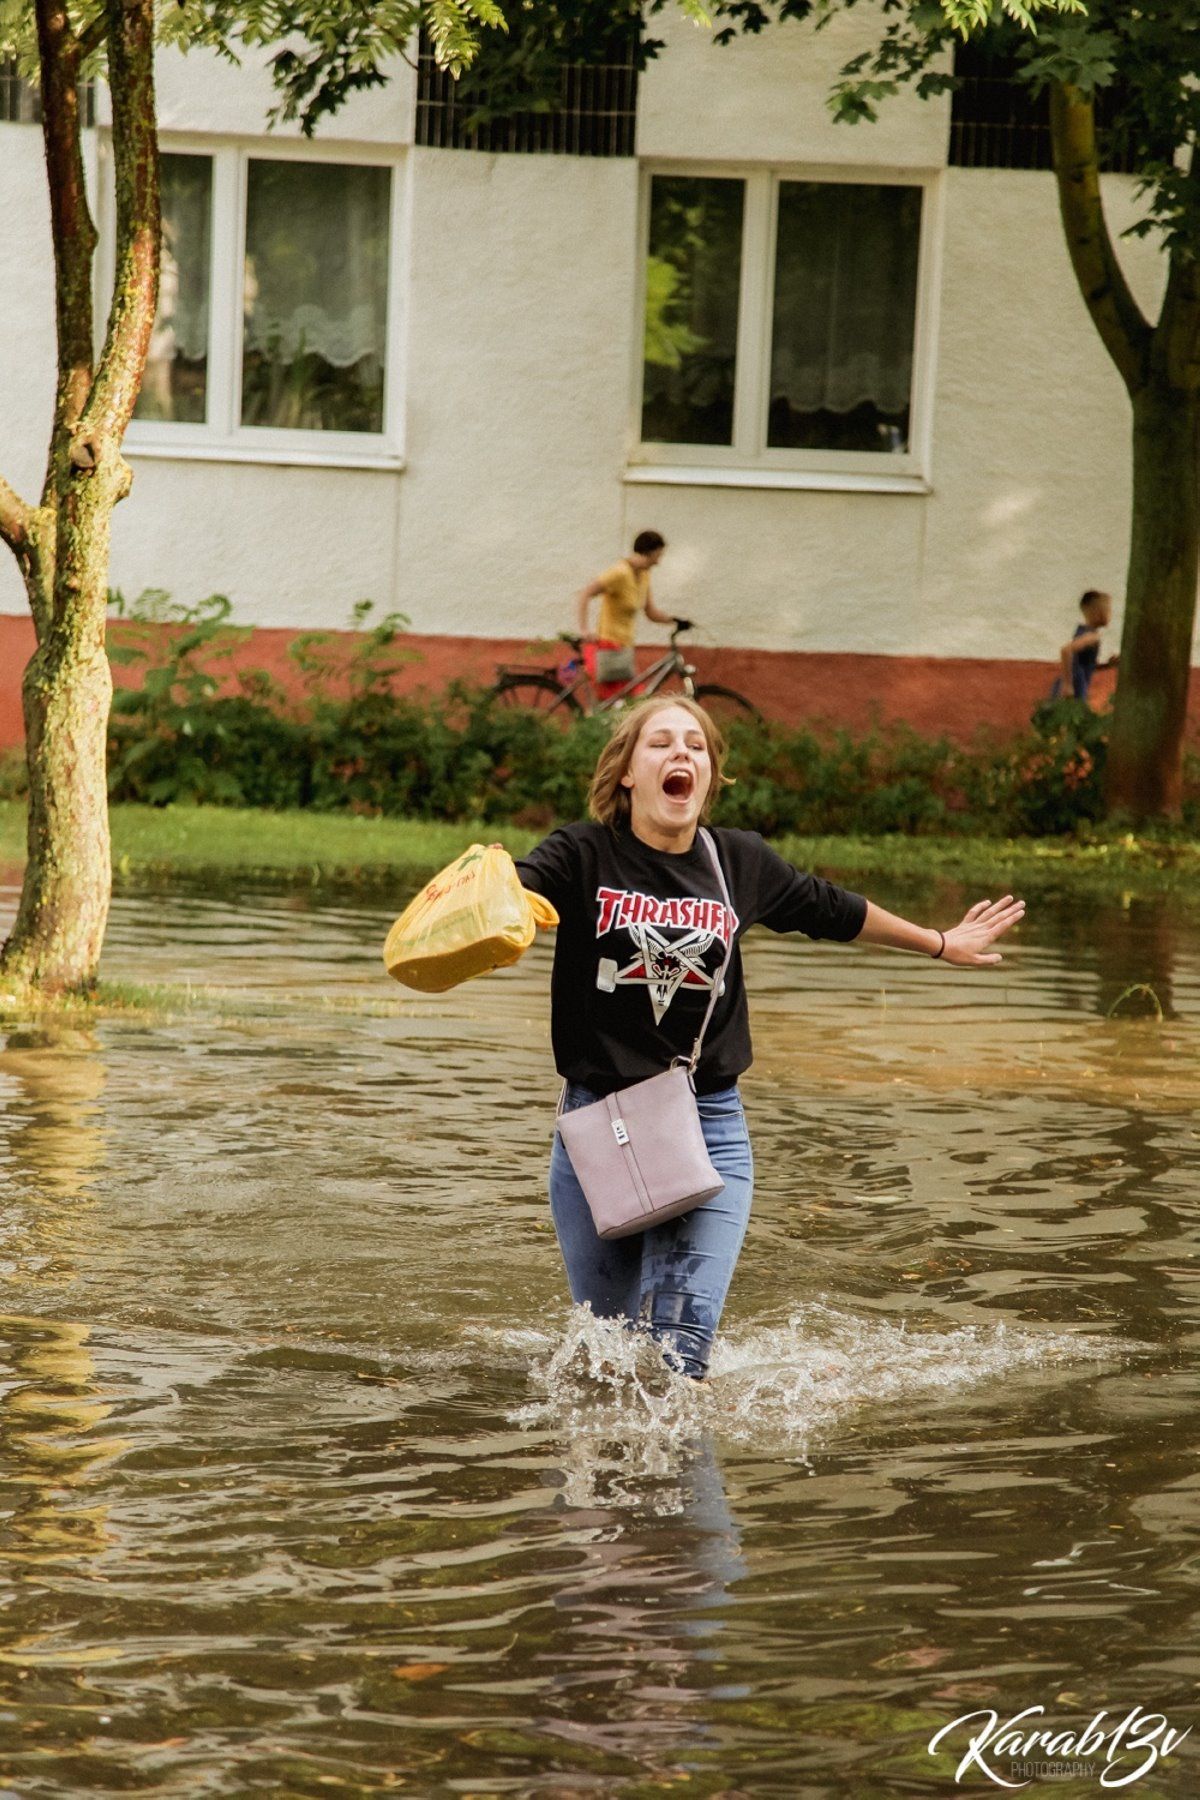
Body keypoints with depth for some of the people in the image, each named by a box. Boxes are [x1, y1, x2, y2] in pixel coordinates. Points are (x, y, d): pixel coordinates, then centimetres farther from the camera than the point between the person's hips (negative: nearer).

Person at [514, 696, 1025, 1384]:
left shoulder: (741, 863, 5)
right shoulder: (584, 857, -6)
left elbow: (836, 912, 23)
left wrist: (939, 943, 35)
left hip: (709, 1128, 1)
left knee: (681, 1349, -14)